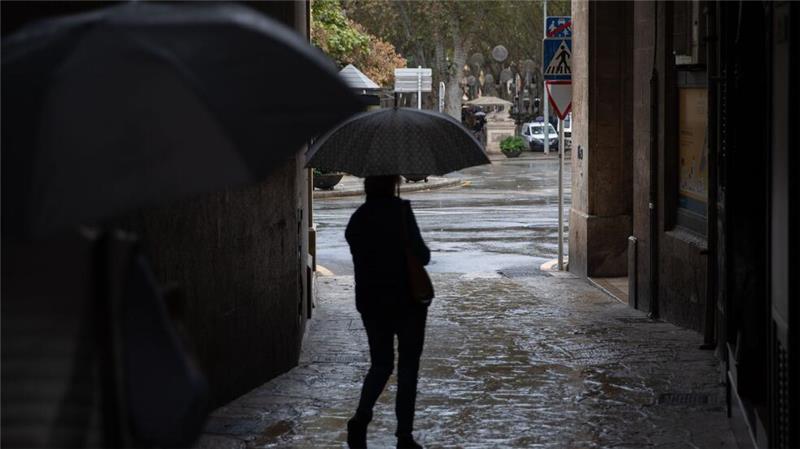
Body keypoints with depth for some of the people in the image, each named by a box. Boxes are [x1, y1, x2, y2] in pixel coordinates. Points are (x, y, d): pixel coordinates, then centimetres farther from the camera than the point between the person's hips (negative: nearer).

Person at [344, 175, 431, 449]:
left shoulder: (358, 218, 3)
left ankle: (360, 419, -7)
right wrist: (425, 252, 6)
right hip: (407, 301, -5)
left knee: (380, 364, 15)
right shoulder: (400, 211, -14)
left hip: (370, 302, 5)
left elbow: (361, 254, 9)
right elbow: (420, 255, -15)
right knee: (408, 366, 6)